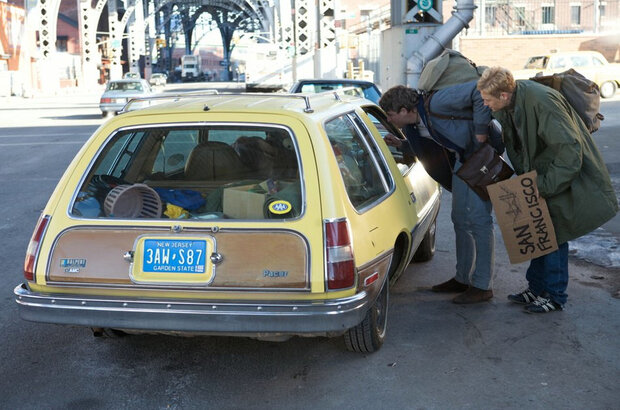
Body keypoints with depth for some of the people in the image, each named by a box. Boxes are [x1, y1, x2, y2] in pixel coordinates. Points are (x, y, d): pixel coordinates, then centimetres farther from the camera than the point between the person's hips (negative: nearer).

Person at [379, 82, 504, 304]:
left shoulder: (436, 103, -25)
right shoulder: (413, 126, 3)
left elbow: (479, 90, -31)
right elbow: (427, 146, 18)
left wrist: (481, 131, -28)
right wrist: (401, 144, 2)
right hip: (462, 158, 10)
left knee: (478, 218, -9)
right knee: (460, 218, 13)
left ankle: (483, 286, -2)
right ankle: (463, 279, 24)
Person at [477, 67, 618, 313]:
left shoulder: (542, 101, -32)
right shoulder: (506, 106, -6)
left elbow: (570, 150, -32)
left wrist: (544, 186, -29)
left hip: (568, 175, -8)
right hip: (542, 175, 8)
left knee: (554, 232, -3)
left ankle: (554, 296, 10)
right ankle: (537, 288, 24)